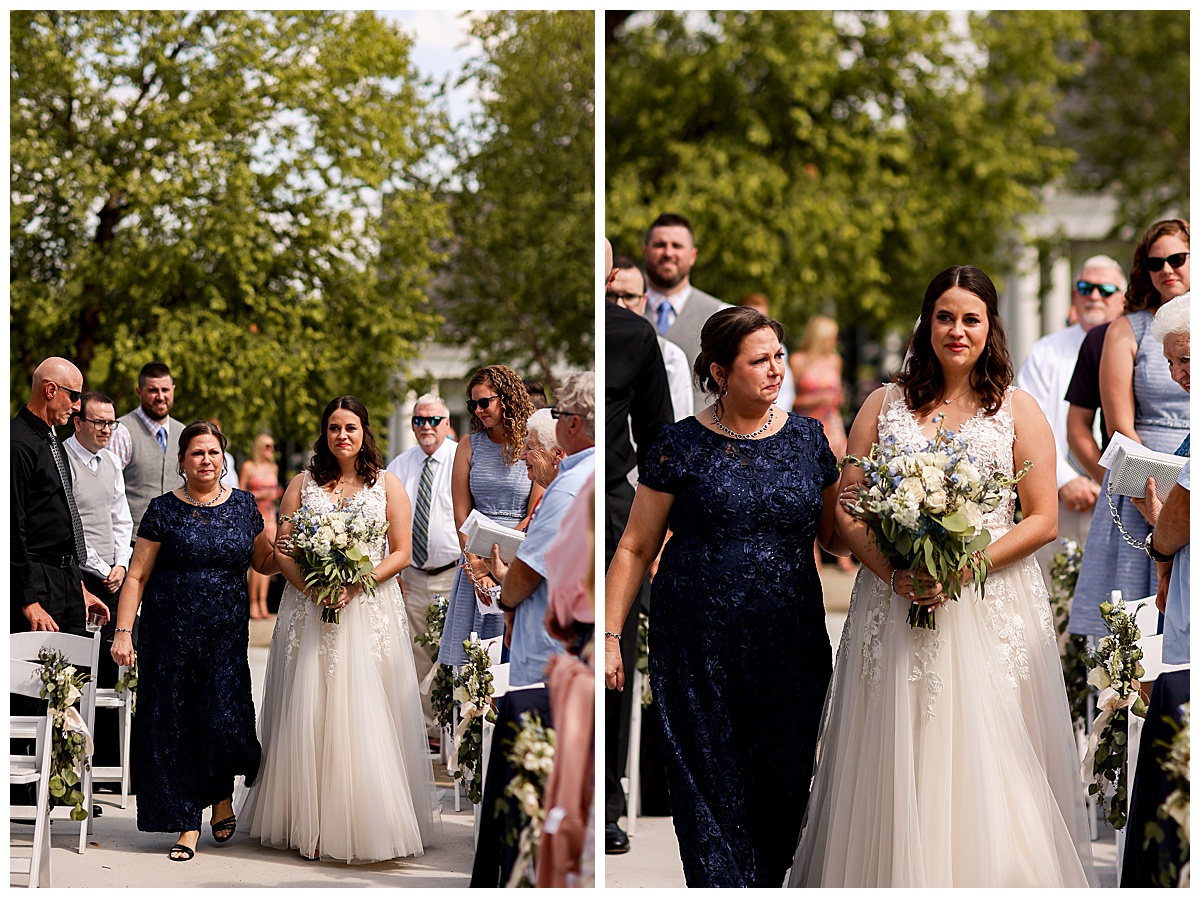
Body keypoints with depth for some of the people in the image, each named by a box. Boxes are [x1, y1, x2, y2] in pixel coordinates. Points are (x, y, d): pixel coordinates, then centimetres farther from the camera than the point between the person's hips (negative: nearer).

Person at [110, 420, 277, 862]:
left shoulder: (243, 505, 7)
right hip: (171, 633, -1)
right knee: (175, 723, 0)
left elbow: (263, 563, 19)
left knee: (224, 715, -8)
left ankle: (223, 795, 21)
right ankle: (187, 822, 11)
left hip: (227, 633, 1)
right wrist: (123, 631, -9)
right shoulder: (163, 510, 0)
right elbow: (137, 576, -1)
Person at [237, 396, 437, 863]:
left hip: (370, 610, -1)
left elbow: (401, 553, 2)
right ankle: (311, 824, 3)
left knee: (365, 715, -5)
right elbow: (281, 550, 5)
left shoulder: (388, 484, 7)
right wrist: (312, 587, -12)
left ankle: (368, 824, 0)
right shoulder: (303, 483, 10)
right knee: (307, 715, -2)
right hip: (309, 609, 1)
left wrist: (356, 583, -12)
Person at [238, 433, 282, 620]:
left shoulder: (273, 468, 15)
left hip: (269, 515, 6)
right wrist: (258, 495, -14)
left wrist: (275, 495, 4)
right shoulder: (248, 467, -2)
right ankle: (253, 603, -7)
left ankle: (263, 603, 2)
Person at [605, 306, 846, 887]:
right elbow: (636, 548, 2)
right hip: (698, 652, -2)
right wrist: (609, 636, -3)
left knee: (782, 789, 5)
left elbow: (836, 534, 14)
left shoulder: (808, 438, 7)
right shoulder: (683, 446, -1)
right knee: (711, 794, -3)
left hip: (790, 650, 3)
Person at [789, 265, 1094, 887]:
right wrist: (893, 572, -12)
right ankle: (896, 882, 9)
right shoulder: (885, 405, 9)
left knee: (989, 766, -4)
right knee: (896, 767, -1)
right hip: (895, 603, 1)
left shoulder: (1018, 410, 7)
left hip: (992, 604, -1)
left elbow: (1042, 519, 1)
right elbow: (846, 509, 5)